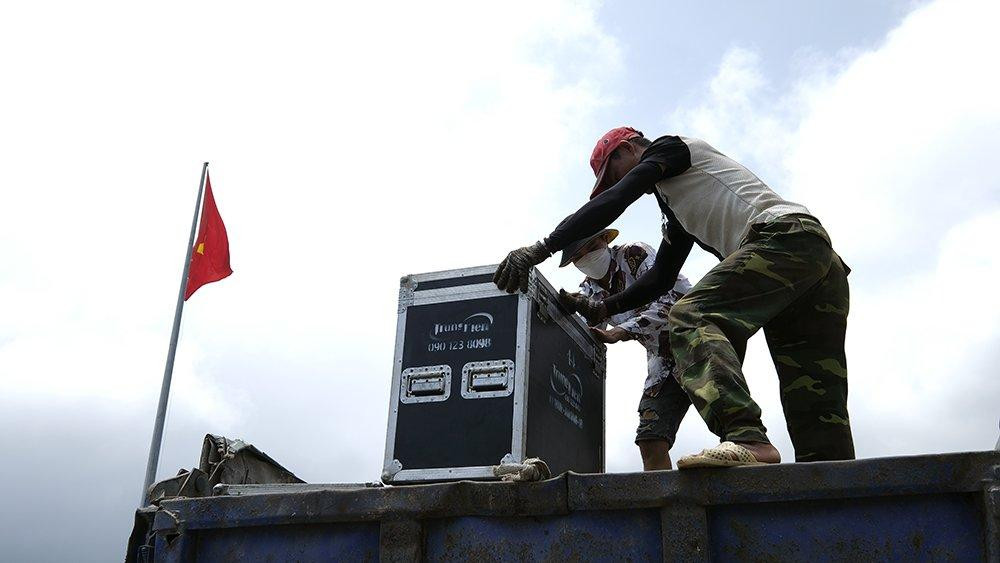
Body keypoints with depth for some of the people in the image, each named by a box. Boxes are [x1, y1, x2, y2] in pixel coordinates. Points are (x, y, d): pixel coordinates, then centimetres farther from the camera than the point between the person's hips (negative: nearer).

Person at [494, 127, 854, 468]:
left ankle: (747, 438, -41)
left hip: (782, 235, -9)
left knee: (691, 318, -24)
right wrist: (605, 308, 27)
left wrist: (541, 249, -8)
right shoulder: (679, 211, 35)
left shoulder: (669, 148, 10)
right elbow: (661, 278, 36)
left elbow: (613, 202, -4)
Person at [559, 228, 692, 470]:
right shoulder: (589, 290, 6)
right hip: (664, 361, 6)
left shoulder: (635, 255, -12)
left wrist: (618, 332, -34)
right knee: (650, 441, -5)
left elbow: (667, 303, -24)